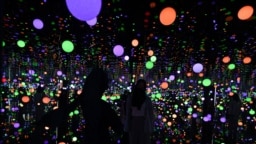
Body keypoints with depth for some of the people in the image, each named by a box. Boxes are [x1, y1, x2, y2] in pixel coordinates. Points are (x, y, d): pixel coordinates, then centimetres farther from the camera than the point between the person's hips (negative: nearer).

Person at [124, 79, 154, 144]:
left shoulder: (147, 100, 0)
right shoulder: (130, 99, 4)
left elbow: (151, 114, 2)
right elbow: (128, 114, 6)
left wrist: (151, 128, -3)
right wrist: (127, 127, 3)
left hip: (144, 125, -1)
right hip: (133, 125, 2)